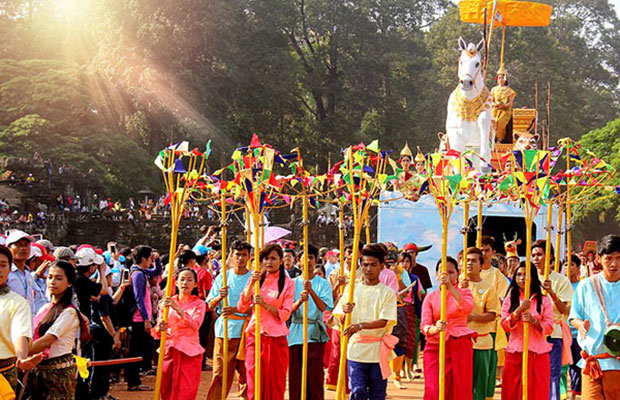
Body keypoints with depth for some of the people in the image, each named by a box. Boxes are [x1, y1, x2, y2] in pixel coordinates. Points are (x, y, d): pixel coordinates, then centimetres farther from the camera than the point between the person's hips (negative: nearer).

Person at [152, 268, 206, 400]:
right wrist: (159, 328, -20)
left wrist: (177, 309, -26)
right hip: (169, 351, 2)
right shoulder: (167, 302, 9)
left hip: (190, 354, -2)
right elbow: (157, 333, 3)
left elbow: (195, 325, -15)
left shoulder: (198, 303, 5)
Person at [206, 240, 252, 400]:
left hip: (246, 330, -1)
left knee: (246, 371, 0)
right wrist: (220, 296, -13)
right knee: (220, 372, 0)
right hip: (224, 329, 1)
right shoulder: (223, 277, 10)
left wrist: (236, 309, -19)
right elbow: (210, 305, 8)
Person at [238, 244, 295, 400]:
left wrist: (265, 305, -18)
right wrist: (252, 284, -10)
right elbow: (242, 308, 1)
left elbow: (285, 314, -3)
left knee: (275, 384, 0)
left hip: (276, 339, -2)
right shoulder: (255, 278, 10)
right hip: (255, 336, 2)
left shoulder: (288, 283, 3)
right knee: (254, 384, -3)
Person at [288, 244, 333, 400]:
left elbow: (323, 307, -10)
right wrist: (300, 300, -22)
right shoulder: (293, 283, 9)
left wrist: (311, 291, -25)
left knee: (315, 374, -6)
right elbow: (290, 310, -1)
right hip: (296, 332, 2)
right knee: (295, 374, 2)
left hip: (315, 334, -2)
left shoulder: (323, 283, 5)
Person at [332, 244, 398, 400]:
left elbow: (384, 321, -13)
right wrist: (345, 312, -14)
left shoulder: (387, 292, 1)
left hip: (378, 351, -1)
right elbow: (338, 320, 9)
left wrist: (360, 325, -27)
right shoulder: (351, 289, 10)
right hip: (356, 349, 1)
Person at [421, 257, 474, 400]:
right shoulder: (431, 298, 11)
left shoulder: (464, 292, 10)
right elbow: (424, 325, -2)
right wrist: (435, 329, -26)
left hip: (460, 347, 0)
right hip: (435, 347, 0)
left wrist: (450, 286, -25)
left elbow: (467, 308, -15)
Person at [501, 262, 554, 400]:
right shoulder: (510, 298, 9)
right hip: (515, 352, 1)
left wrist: (533, 320, -17)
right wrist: (519, 310, -14)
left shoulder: (543, 300, 6)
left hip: (538, 353, -1)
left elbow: (549, 328, 0)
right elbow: (505, 325, 0)